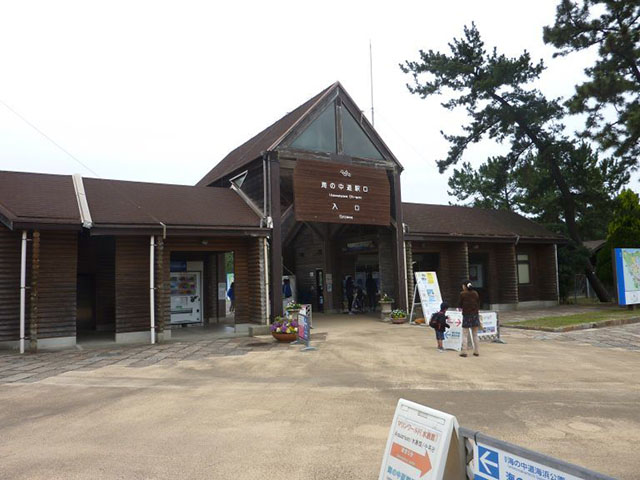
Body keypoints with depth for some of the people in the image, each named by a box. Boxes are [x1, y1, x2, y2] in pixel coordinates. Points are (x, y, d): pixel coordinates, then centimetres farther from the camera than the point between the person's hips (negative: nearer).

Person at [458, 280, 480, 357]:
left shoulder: (462, 294, -9)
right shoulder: (475, 293, 4)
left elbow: (460, 305, -5)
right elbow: (478, 305, 9)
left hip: (466, 314, -4)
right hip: (475, 314, 4)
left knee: (465, 335, 2)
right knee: (475, 334, 10)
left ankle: (464, 351, -1)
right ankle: (476, 351, 13)